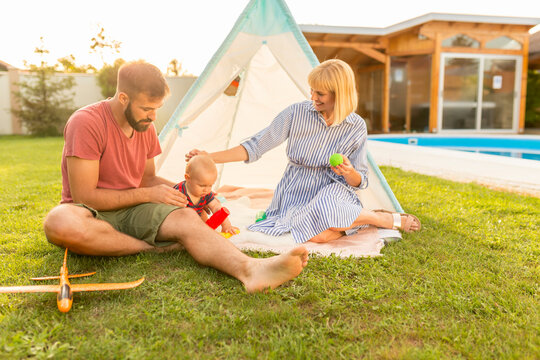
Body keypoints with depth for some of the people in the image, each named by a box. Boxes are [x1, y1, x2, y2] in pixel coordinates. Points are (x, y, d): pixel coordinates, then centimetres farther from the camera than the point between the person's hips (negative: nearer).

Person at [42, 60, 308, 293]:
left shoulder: (146, 127, 3)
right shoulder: (86, 122, -19)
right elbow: (85, 196, -20)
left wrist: (180, 192, -4)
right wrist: (148, 194, -18)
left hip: (132, 210, 4)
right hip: (93, 214, -4)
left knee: (186, 217, -27)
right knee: (60, 223, -42)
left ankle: (250, 269, -54)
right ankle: (155, 248, -24)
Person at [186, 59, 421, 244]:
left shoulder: (356, 128, -6)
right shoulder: (296, 113, -7)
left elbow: (360, 181, 0)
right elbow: (256, 147, -5)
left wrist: (349, 172, -25)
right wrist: (210, 157, -13)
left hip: (332, 193, -1)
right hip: (295, 195, 2)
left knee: (320, 234, -36)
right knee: (311, 232, -32)